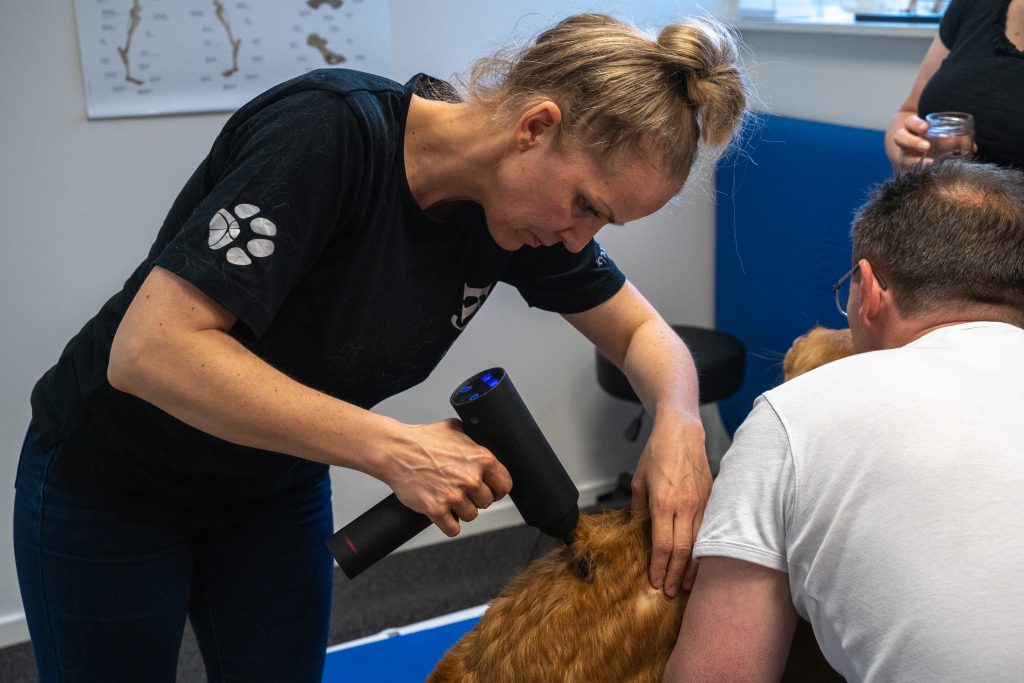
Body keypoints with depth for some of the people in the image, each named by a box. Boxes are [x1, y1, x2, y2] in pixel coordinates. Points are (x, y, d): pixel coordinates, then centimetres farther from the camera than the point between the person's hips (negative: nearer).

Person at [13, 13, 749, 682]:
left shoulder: (518, 204, -13)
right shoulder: (330, 131, -33)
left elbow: (643, 331, -1)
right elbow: (149, 350, -36)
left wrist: (680, 422, -23)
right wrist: (393, 448, -37)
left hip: (279, 491, 5)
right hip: (105, 488, -5)